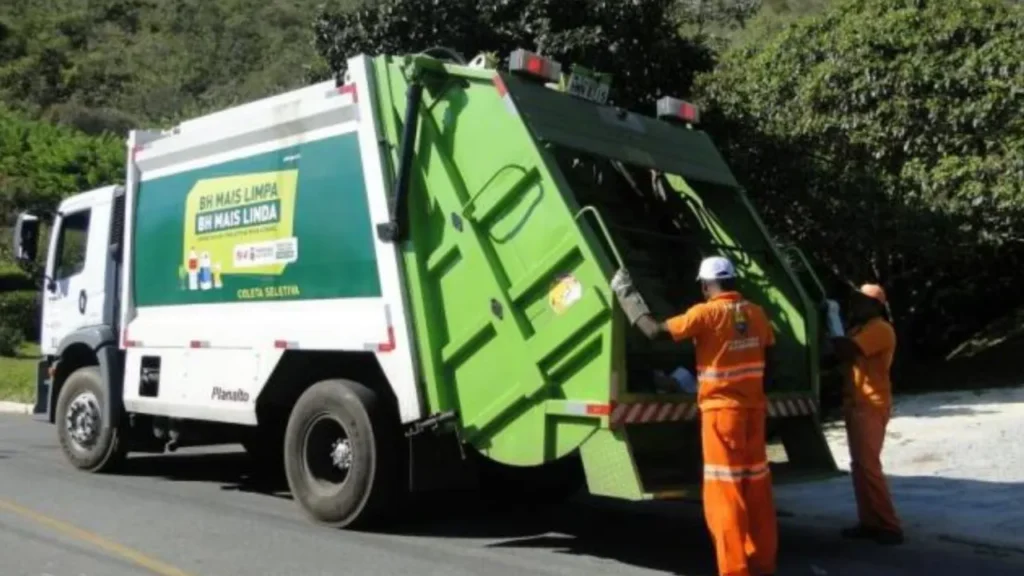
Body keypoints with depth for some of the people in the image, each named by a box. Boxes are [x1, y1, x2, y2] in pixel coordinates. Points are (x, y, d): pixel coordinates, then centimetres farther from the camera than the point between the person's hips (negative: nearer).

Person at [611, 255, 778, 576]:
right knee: (756, 484, 13)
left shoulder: (706, 313, -13)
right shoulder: (756, 313, 6)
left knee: (724, 490, -2)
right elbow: (768, 356, 12)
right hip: (753, 408, 6)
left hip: (722, 409, -6)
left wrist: (626, 296, -7)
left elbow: (655, 331, -17)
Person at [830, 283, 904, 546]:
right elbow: (844, 355, 16)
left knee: (868, 466, -12)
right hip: (857, 404, 10)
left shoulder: (880, 329, -13)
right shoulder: (860, 329, 21)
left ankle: (889, 526, -8)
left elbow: (845, 350, -23)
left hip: (870, 406, -10)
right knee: (859, 466, 10)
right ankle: (869, 522, 15)